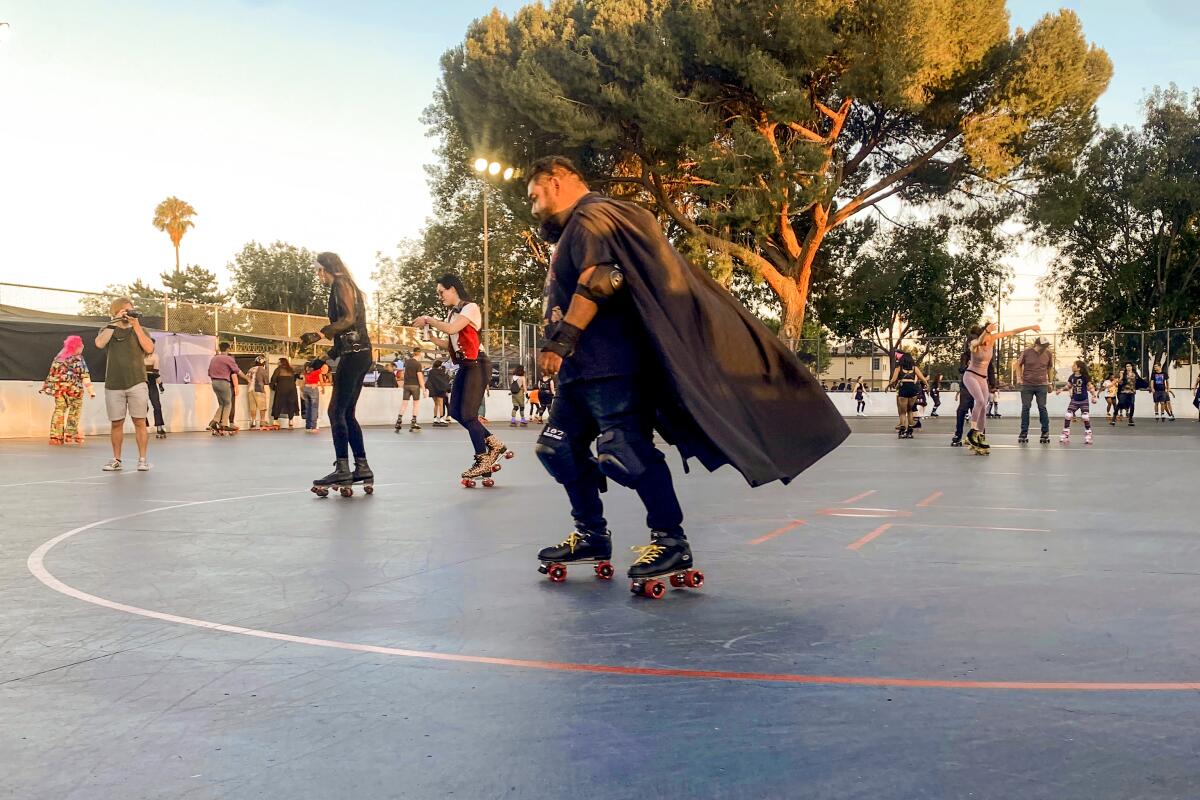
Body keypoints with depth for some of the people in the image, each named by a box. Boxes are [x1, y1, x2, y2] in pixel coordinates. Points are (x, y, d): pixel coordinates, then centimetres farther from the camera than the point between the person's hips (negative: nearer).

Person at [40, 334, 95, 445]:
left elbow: (52, 374, 13)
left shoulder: (59, 357, 11)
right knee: (74, 413, 6)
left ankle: (55, 436, 4)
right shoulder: (78, 359, -6)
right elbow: (84, 375, -11)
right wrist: (90, 390, -10)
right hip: (74, 389, -5)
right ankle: (70, 435, 4)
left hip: (58, 389, 5)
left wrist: (46, 386, 18)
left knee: (59, 411, 8)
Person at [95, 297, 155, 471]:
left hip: (137, 383, -1)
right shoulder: (108, 330, 11)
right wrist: (115, 322, -10)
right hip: (114, 385, 1)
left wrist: (136, 325, -10)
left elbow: (149, 348, -7)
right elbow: (99, 343, -11)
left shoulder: (139, 330, 11)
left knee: (139, 422, -3)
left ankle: (142, 459, 3)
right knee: (116, 423, 5)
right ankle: (116, 460, 15)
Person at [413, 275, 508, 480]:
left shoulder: (470, 308, -9)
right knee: (456, 412, 6)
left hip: (476, 366, -9)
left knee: (468, 414, -8)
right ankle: (494, 444, 17)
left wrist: (428, 320, -14)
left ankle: (483, 461, 4)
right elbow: (448, 344, 14)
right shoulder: (451, 313, 15)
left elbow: (451, 329, -24)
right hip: (463, 367, 9)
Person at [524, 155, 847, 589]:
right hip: (582, 367, 11)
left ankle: (671, 541, -5)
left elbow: (599, 280, -23)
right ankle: (592, 535, 22)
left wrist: (562, 339, -24)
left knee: (622, 449, -13)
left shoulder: (591, 216, -7)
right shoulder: (573, 231, 26)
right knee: (558, 446, 12)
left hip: (612, 364, -11)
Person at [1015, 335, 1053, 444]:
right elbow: (1019, 364, 7)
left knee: (1042, 408, 1)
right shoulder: (1027, 352, -7)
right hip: (1027, 385, 0)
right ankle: (1024, 433, 8)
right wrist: (1019, 378, -3)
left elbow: (1049, 368, 13)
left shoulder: (1048, 354, -2)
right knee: (1025, 408, 2)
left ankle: (1045, 433, 7)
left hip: (1042, 385, 0)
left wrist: (1049, 382, 17)